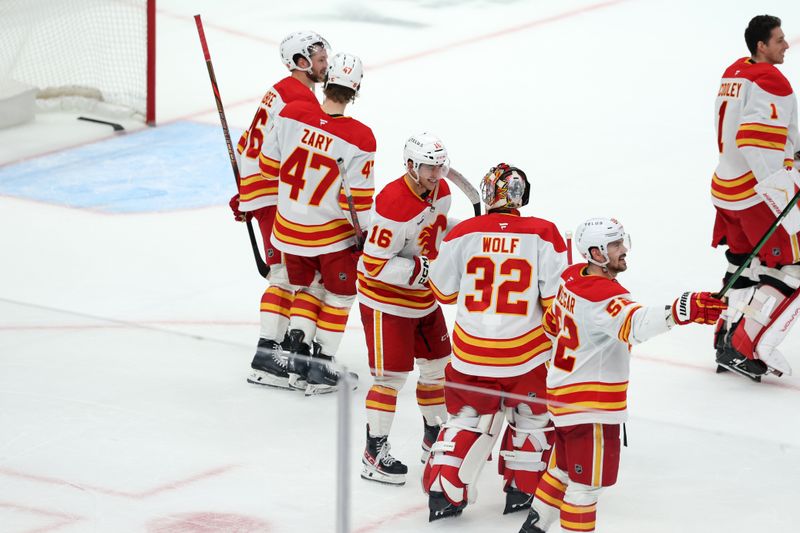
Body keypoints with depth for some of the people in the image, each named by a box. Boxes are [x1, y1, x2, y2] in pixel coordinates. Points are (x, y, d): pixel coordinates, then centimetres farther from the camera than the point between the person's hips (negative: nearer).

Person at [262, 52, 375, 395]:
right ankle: (321, 365, 18)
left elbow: (269, 165, -2)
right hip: (333, 234, -4)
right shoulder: (358, 139, -23)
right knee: (339, 295, 17)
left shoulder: (291, 113, -14)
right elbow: (358, 200, -20)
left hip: (289, 226, 4)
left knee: (308, 288, 25)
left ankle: (297, 352, 13)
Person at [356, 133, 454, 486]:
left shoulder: (441, 191, -1)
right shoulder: (394, 204, -29)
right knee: (391, 376, -7)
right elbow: (375, 264, -28)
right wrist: (424, 270, -30)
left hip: (424, 298, 8)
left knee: (437, 366, 16)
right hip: (386, 300, -8)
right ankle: (374, 454, 2)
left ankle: (435, 438, 33)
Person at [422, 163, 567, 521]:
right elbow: (555, 300, -10)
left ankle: (443, 492, 11)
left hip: (470, 354, 2)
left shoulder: (463, 234, -6)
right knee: (530, 417, 21)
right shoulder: (543, 234, -10)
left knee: (467, 418, 17)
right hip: (526, 354, -1)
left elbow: (444, 291, 5)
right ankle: (520, 490, 25)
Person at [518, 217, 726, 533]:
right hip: (589, 404, -10)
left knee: (564, 470, 25)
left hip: (563, 393, 10)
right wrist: (680, 312, -61)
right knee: (587, 482, -1)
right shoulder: (603, 294, -25)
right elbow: (634, 323, -46)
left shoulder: (573, 277, 4)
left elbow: (552, 323, 19)